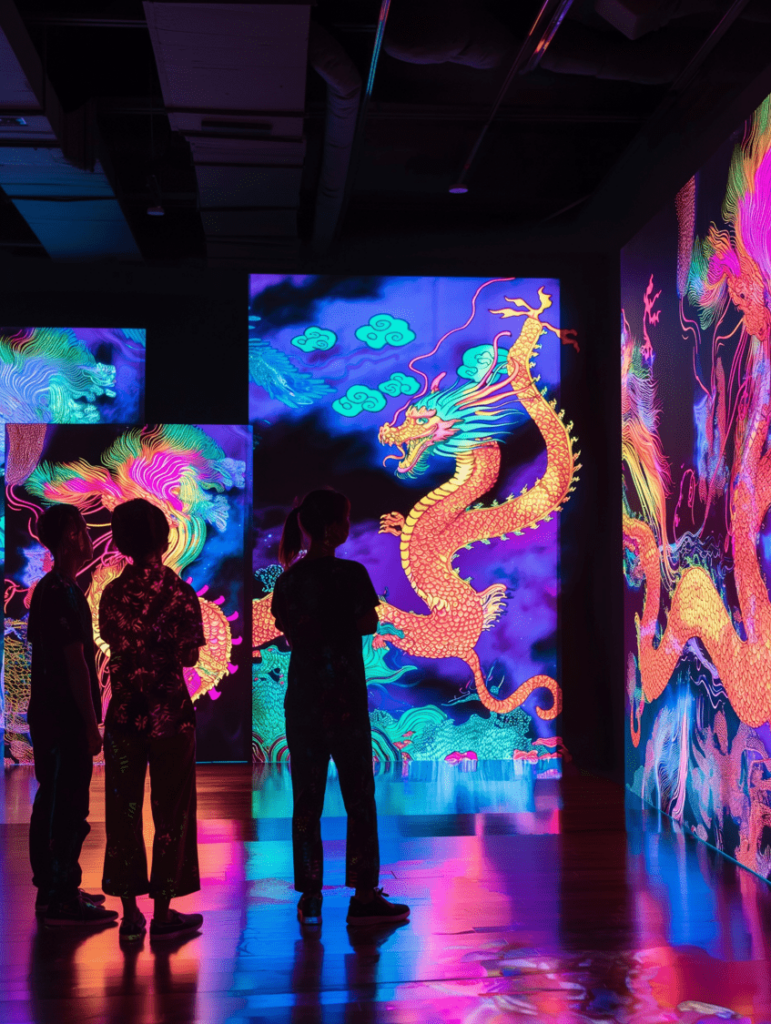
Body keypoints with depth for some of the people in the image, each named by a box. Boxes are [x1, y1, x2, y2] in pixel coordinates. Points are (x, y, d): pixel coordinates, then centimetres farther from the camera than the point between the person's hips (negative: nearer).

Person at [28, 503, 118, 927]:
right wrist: (91, 723, -17)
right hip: (66, 718, -10)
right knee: (68, 808, -4)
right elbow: (76, 663, -20)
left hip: (49, 714, 10)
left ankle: (53, 890, 25)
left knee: (52, 804, 15)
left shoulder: (48, 589, 14)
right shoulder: (64, 593, -17)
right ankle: (62, 899, 2)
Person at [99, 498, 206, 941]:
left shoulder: (113, 593, 1)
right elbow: (189, 656, -8)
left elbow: (114, 644, 5)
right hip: (170, 712, -3)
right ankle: (163, 911, 9)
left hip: (124, 712, 3)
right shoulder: (179, 592, -9)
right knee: (171, 810, 6)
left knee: (124, 810, 10)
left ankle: (130, 910, 15)